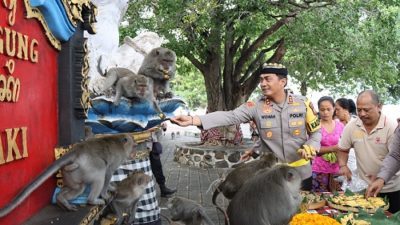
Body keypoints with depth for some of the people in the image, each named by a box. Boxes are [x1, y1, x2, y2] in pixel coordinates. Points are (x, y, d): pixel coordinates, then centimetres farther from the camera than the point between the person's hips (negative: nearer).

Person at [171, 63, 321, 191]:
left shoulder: (303, 103, -7)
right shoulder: (256, 106, -10)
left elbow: (315, 132, 3)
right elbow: (229, 116, -22)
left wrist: (309, 148, -19)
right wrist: (193, 120, -35)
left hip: (301, 173, 0)